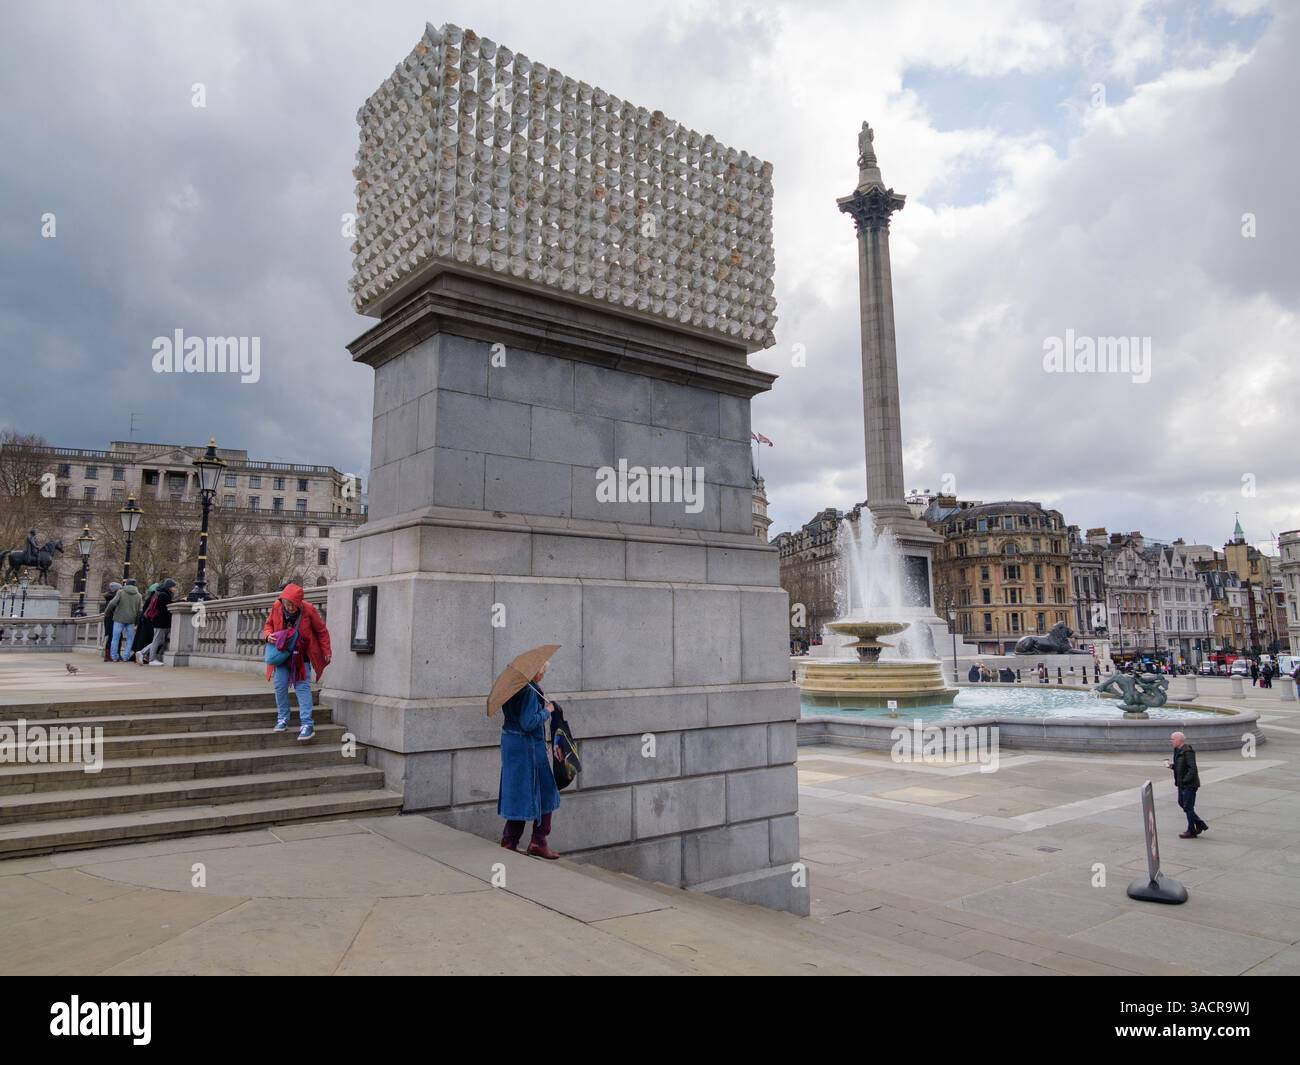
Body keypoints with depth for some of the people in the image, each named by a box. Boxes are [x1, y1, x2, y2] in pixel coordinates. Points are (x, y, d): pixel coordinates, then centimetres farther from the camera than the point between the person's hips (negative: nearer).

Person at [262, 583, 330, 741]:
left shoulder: (308, 610, -17)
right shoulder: (276, 607, -10)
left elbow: (321, 631, -5)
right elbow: (268, 624, 9)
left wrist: (326, 652, -4)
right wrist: (268, 635, -14)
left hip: (301, 656, -3)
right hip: (281, 653, 3)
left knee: (302, 687, -8)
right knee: (280, 686, -1)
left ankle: (306, 724, -11)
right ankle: (283, 719, 16)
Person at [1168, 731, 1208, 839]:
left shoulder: (1188, 751, -21)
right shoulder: (1178, 751, 8)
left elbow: (1192, 769, -25)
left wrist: (1184, 781, -23)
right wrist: (1171, 765, -1)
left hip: (1189, 784, -10)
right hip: (1182, 784, 10)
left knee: (1188, 807, 0)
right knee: (1181, 803, 17)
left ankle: (1191, 832, 14)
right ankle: (1200, 825, 30)